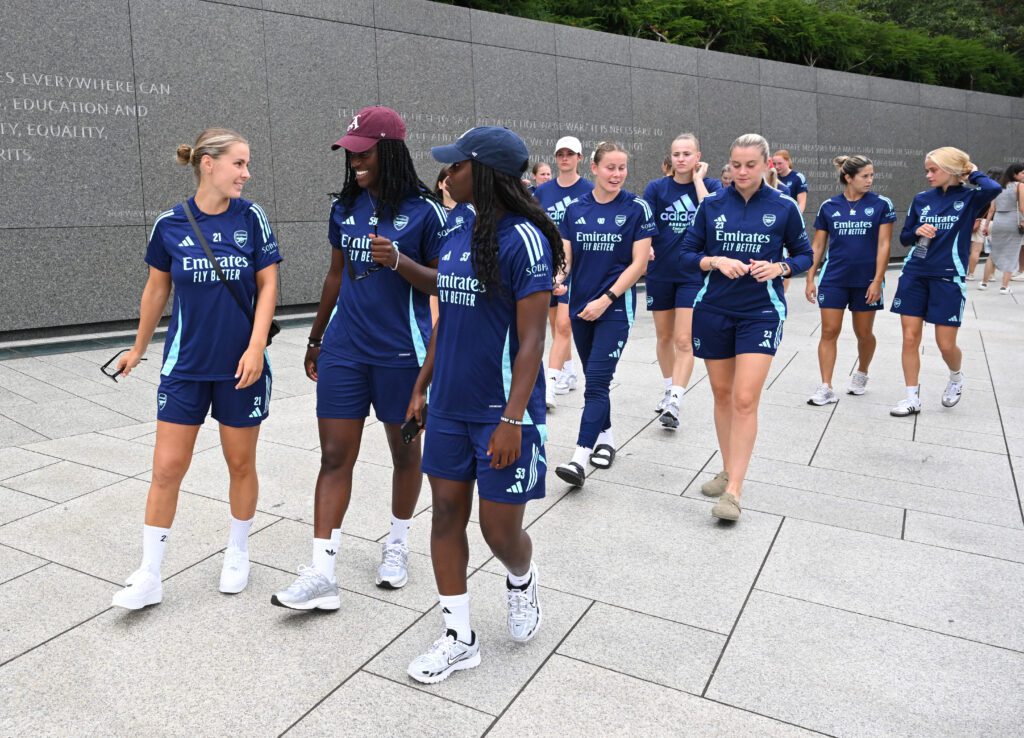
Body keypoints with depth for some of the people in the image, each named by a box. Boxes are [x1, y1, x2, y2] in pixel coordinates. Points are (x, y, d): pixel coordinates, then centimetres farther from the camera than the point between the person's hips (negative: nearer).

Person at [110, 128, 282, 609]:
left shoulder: (251, 218, -5)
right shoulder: (170, 224, -3)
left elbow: (267, 285, -3)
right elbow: (157, 290, 9)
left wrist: (256, 346, -14)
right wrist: (139, 348, 18)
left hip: (241, 365, 0)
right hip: (185, 365, 1)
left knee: (241, 464, 11)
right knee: (167, 467, 2)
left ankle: (238, 552, 32)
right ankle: (149, 575, 17)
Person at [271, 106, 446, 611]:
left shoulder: (423, 210, -7)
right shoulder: (344, 208, 8)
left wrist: (398, 260, -22)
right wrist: (315, 339, 21)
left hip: (400, 352, -4)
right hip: (344, 349, 4)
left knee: (404, 451, 12)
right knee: (335, 457, 1)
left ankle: (397, 546, 34)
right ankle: (321, 574, 6)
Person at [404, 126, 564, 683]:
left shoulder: (523, 239, -14)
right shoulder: (455, 237, 9)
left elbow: (531, 338, -17)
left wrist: (513, 419, -21)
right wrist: (421, 387, 15)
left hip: (502, 412, -7)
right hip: (449, 407, 7)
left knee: (500, 528, 4)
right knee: (446, 512, 10)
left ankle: (521, 581, 40)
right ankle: (458, 638, 25)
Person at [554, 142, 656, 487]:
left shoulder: (637, 208, -4)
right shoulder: (575, 209, 5)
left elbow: (639, 262, -7)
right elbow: (565, 257, 4)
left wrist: (606, 299, -15)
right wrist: (557, 278, -19)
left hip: (616, 306, -4)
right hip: (580, 305, 4)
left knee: (597, 381, -11)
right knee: (594, 378, 14)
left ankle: (580, 458, -12)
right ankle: (605, 437, 33)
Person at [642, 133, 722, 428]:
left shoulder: (711, 186, 0)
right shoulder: (656, 188, 1)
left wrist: (697, 179, -13)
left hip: (693, 273, -2)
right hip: (660, 272, 2)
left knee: (684, 340, -9)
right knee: (664, 337, 13)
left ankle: (674, 403, -9)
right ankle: (670, 390, 32)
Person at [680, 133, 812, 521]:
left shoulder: (784, 207, -1)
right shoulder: (712, 204, 2)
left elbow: (804, 255, 8)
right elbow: (687, 253, 5)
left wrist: (779, 267, -13)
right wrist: (716, 261, -15)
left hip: (761, 312, -2)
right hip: (713, 310, 3)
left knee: (745, 399, -11)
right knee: (722, 393, 11)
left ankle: (734, 490, -5)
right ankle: (728, 470, 28)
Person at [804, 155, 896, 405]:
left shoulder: (881, 205, -2)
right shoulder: (828, 206, 2)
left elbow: (883, 245, -4)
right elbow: (818, 246, 7)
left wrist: (877, 281, -10)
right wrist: (810, 279, 3)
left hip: (866, 281, 0)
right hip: (833, 279, 1)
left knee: (864, 333, 11)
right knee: (829, 332, -4)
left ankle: (861, 374, 36)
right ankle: (826, 388, 0)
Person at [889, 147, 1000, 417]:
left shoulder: (970, 198, -4)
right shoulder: (921, 199, 5)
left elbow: (993, 188, -27)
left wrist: (973, 173, -8)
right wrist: (917, 231, -12)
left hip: (948, 278, -3)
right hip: (914, 276, 3)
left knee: (946, 344, 1)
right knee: (910, 338, 0)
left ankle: (956, 378, 34)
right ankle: (912, 398, 10)